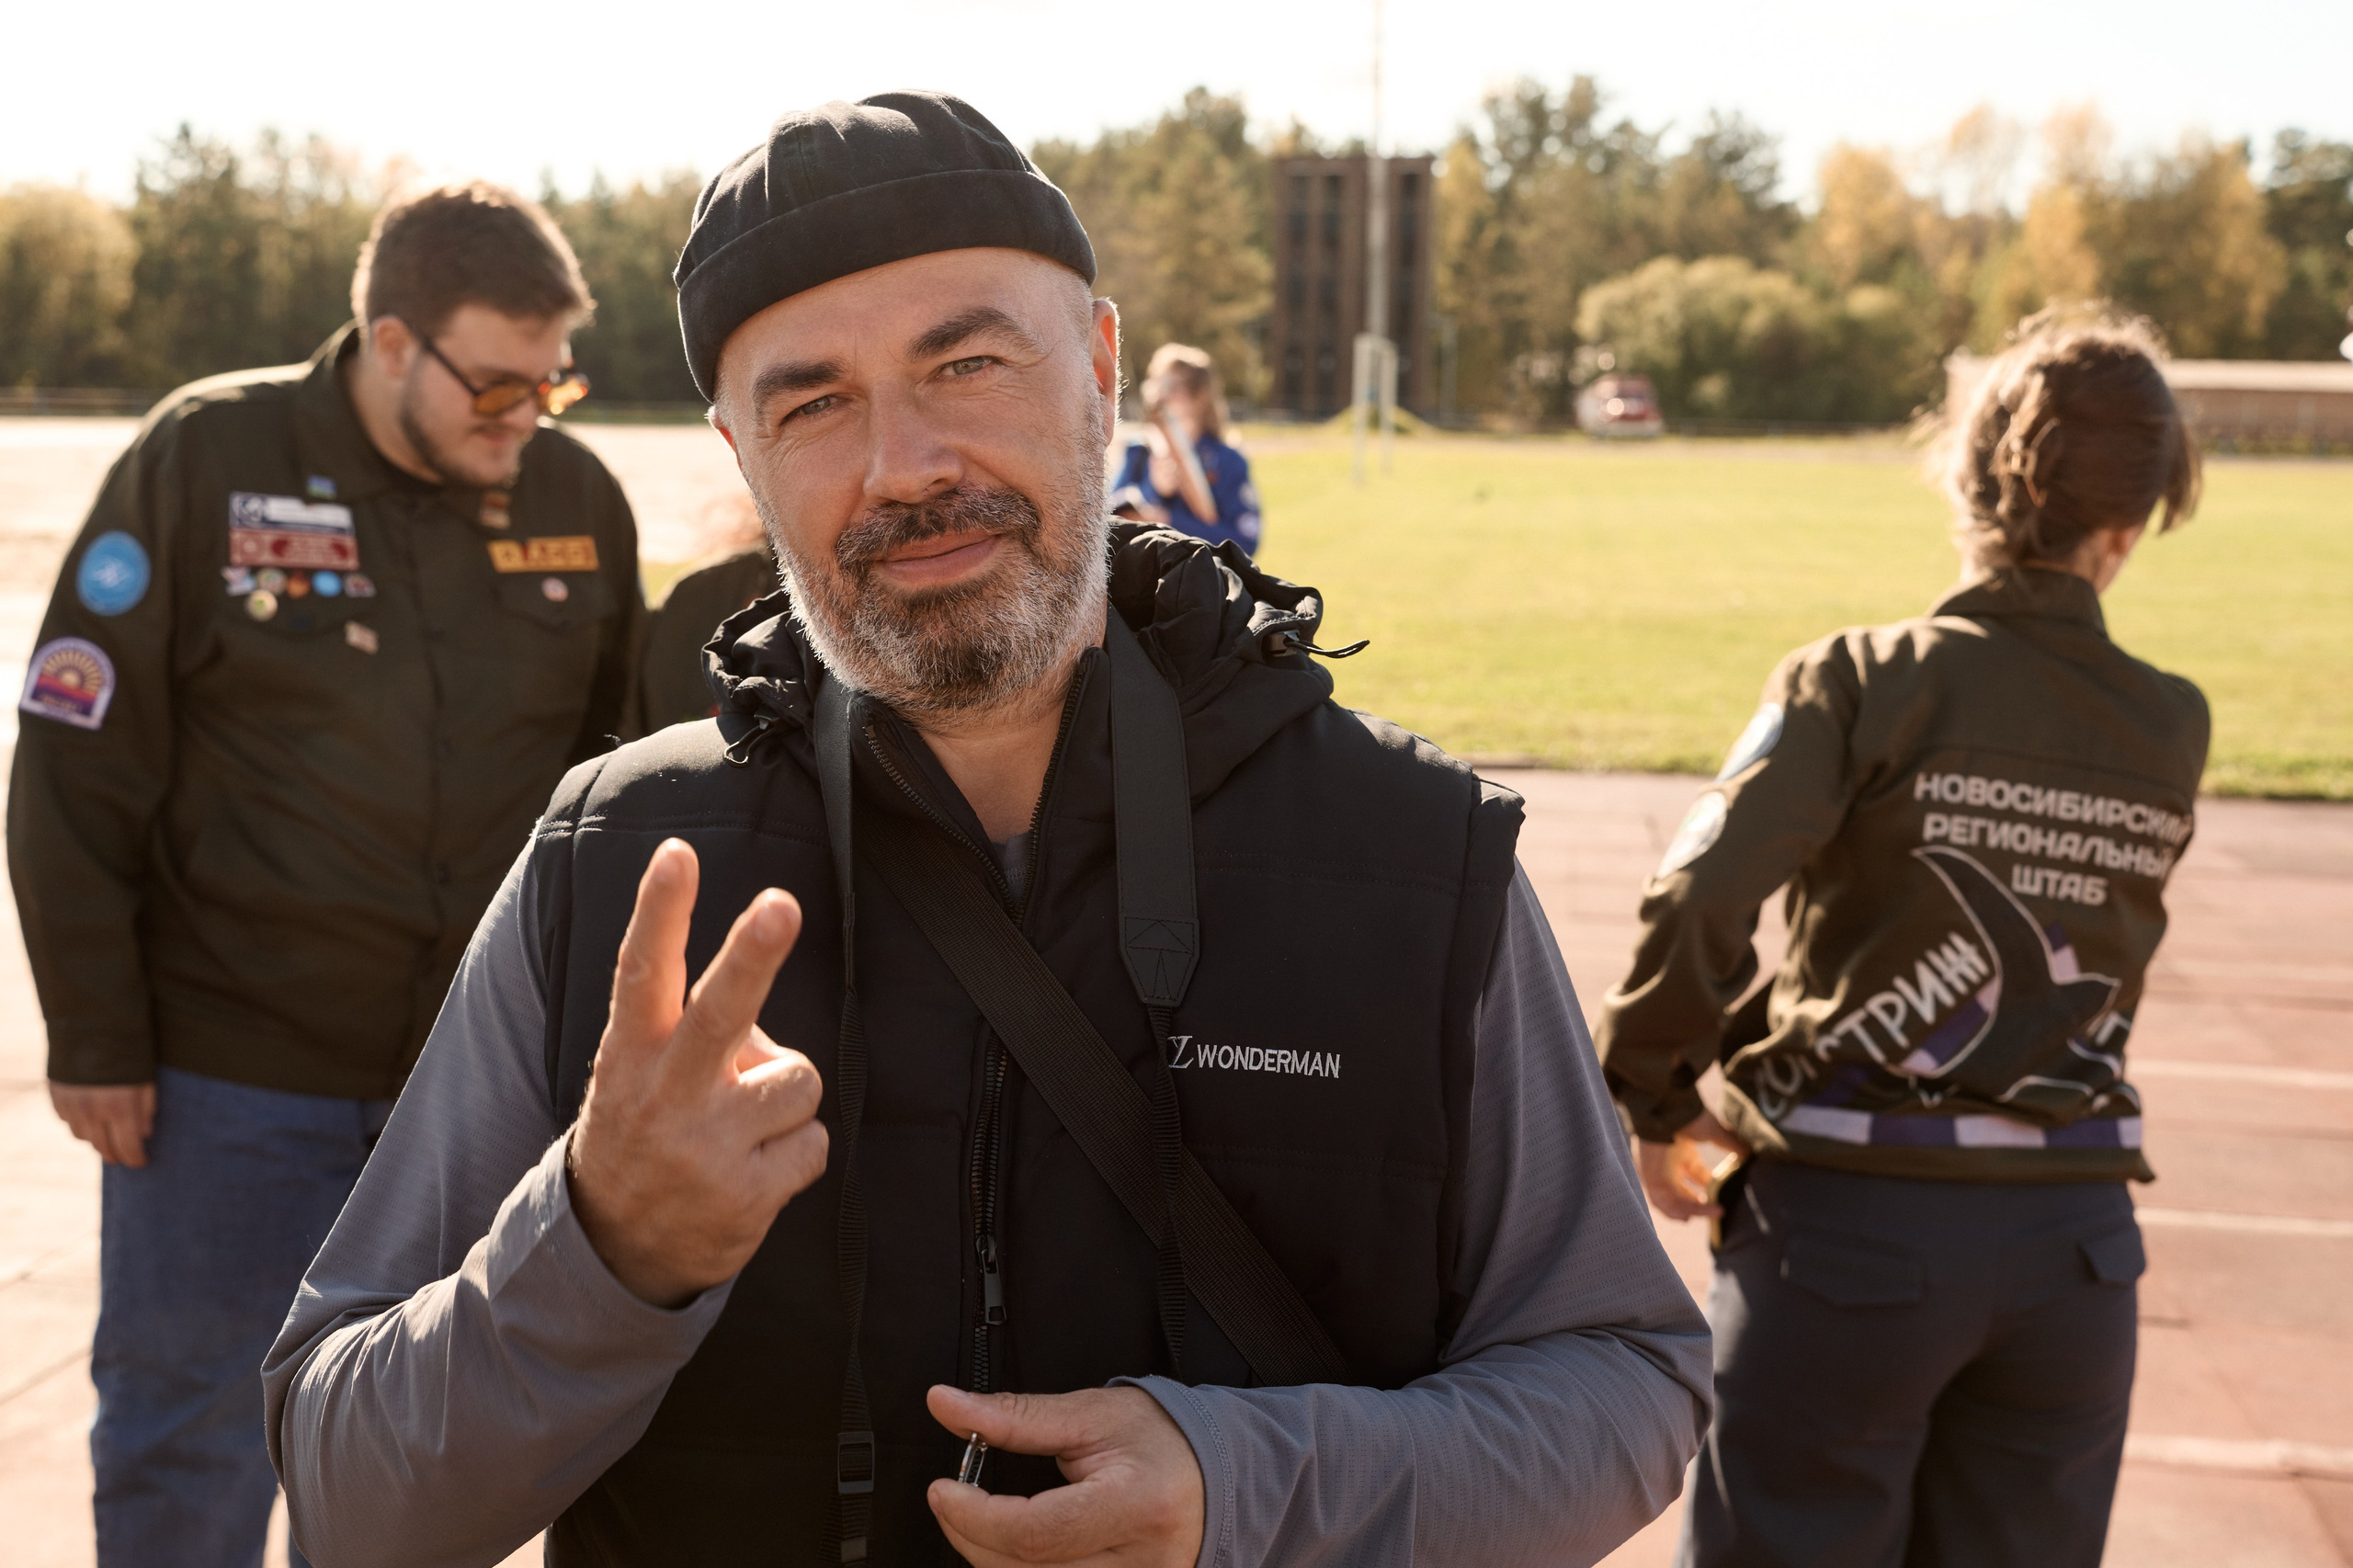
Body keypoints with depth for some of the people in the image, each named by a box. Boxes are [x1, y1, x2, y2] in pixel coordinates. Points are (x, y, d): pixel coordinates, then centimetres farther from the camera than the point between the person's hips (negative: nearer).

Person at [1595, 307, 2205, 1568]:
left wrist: (1655, 1100, -7)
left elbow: (1697, 908, -21)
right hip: (2073, 1235, 4)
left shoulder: (1863, 684, -12)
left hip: (1849, 1220, -4)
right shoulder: (2173, 731, 2)